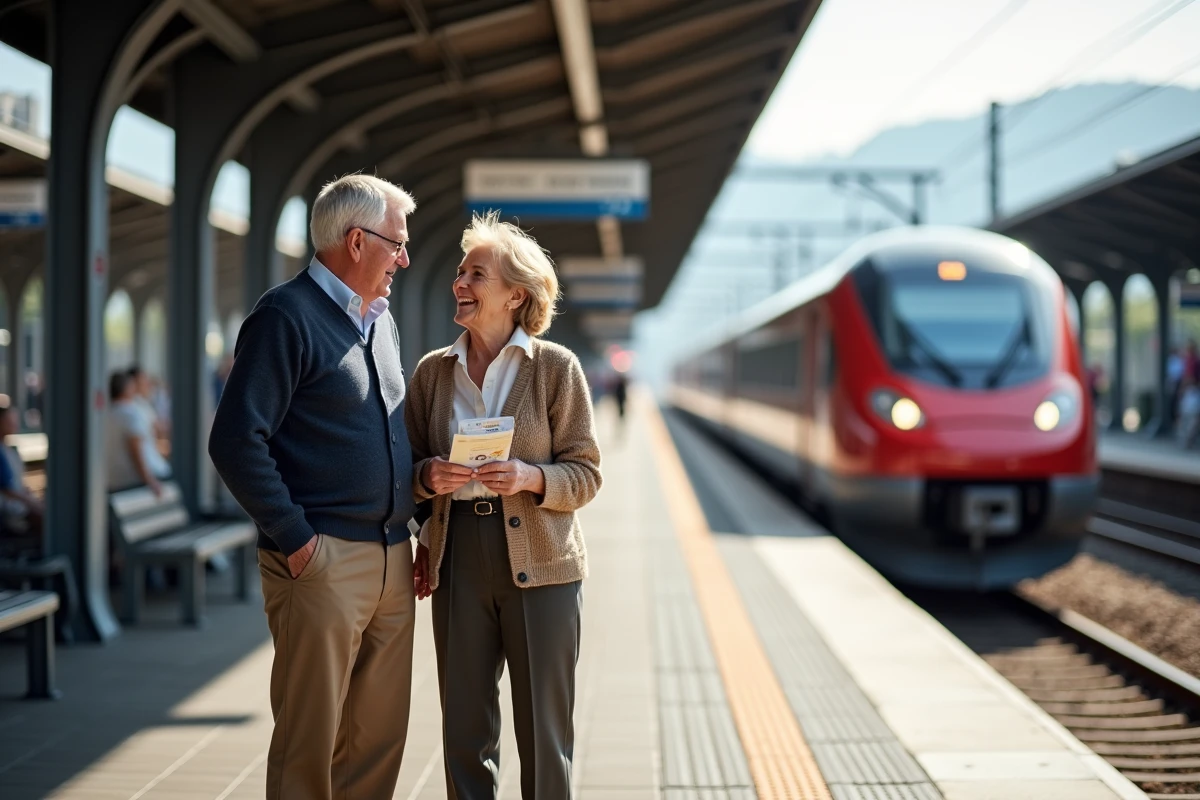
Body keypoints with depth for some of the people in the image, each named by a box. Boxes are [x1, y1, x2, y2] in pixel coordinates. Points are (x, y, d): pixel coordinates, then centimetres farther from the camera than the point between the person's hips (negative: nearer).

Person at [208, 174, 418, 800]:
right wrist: (296, 540, -17)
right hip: (323, 560, -8)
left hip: (392, 557, 8)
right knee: (310, 741, -2)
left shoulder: (381, 321, 18)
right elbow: (235, 441, -16)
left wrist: (415, 523, 15)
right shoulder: (287, 316, -9)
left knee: (379, 735, 11)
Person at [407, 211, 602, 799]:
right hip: (459, 565, 3)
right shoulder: (433, 371, 7)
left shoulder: (556, 367, -3)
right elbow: (410, 467, 12)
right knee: (464, 729, 8)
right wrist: (429, 475, -11)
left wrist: (529, 477, -21)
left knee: (543, 734, 4)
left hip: (540, 566, -3)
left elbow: (585, 473, -2)